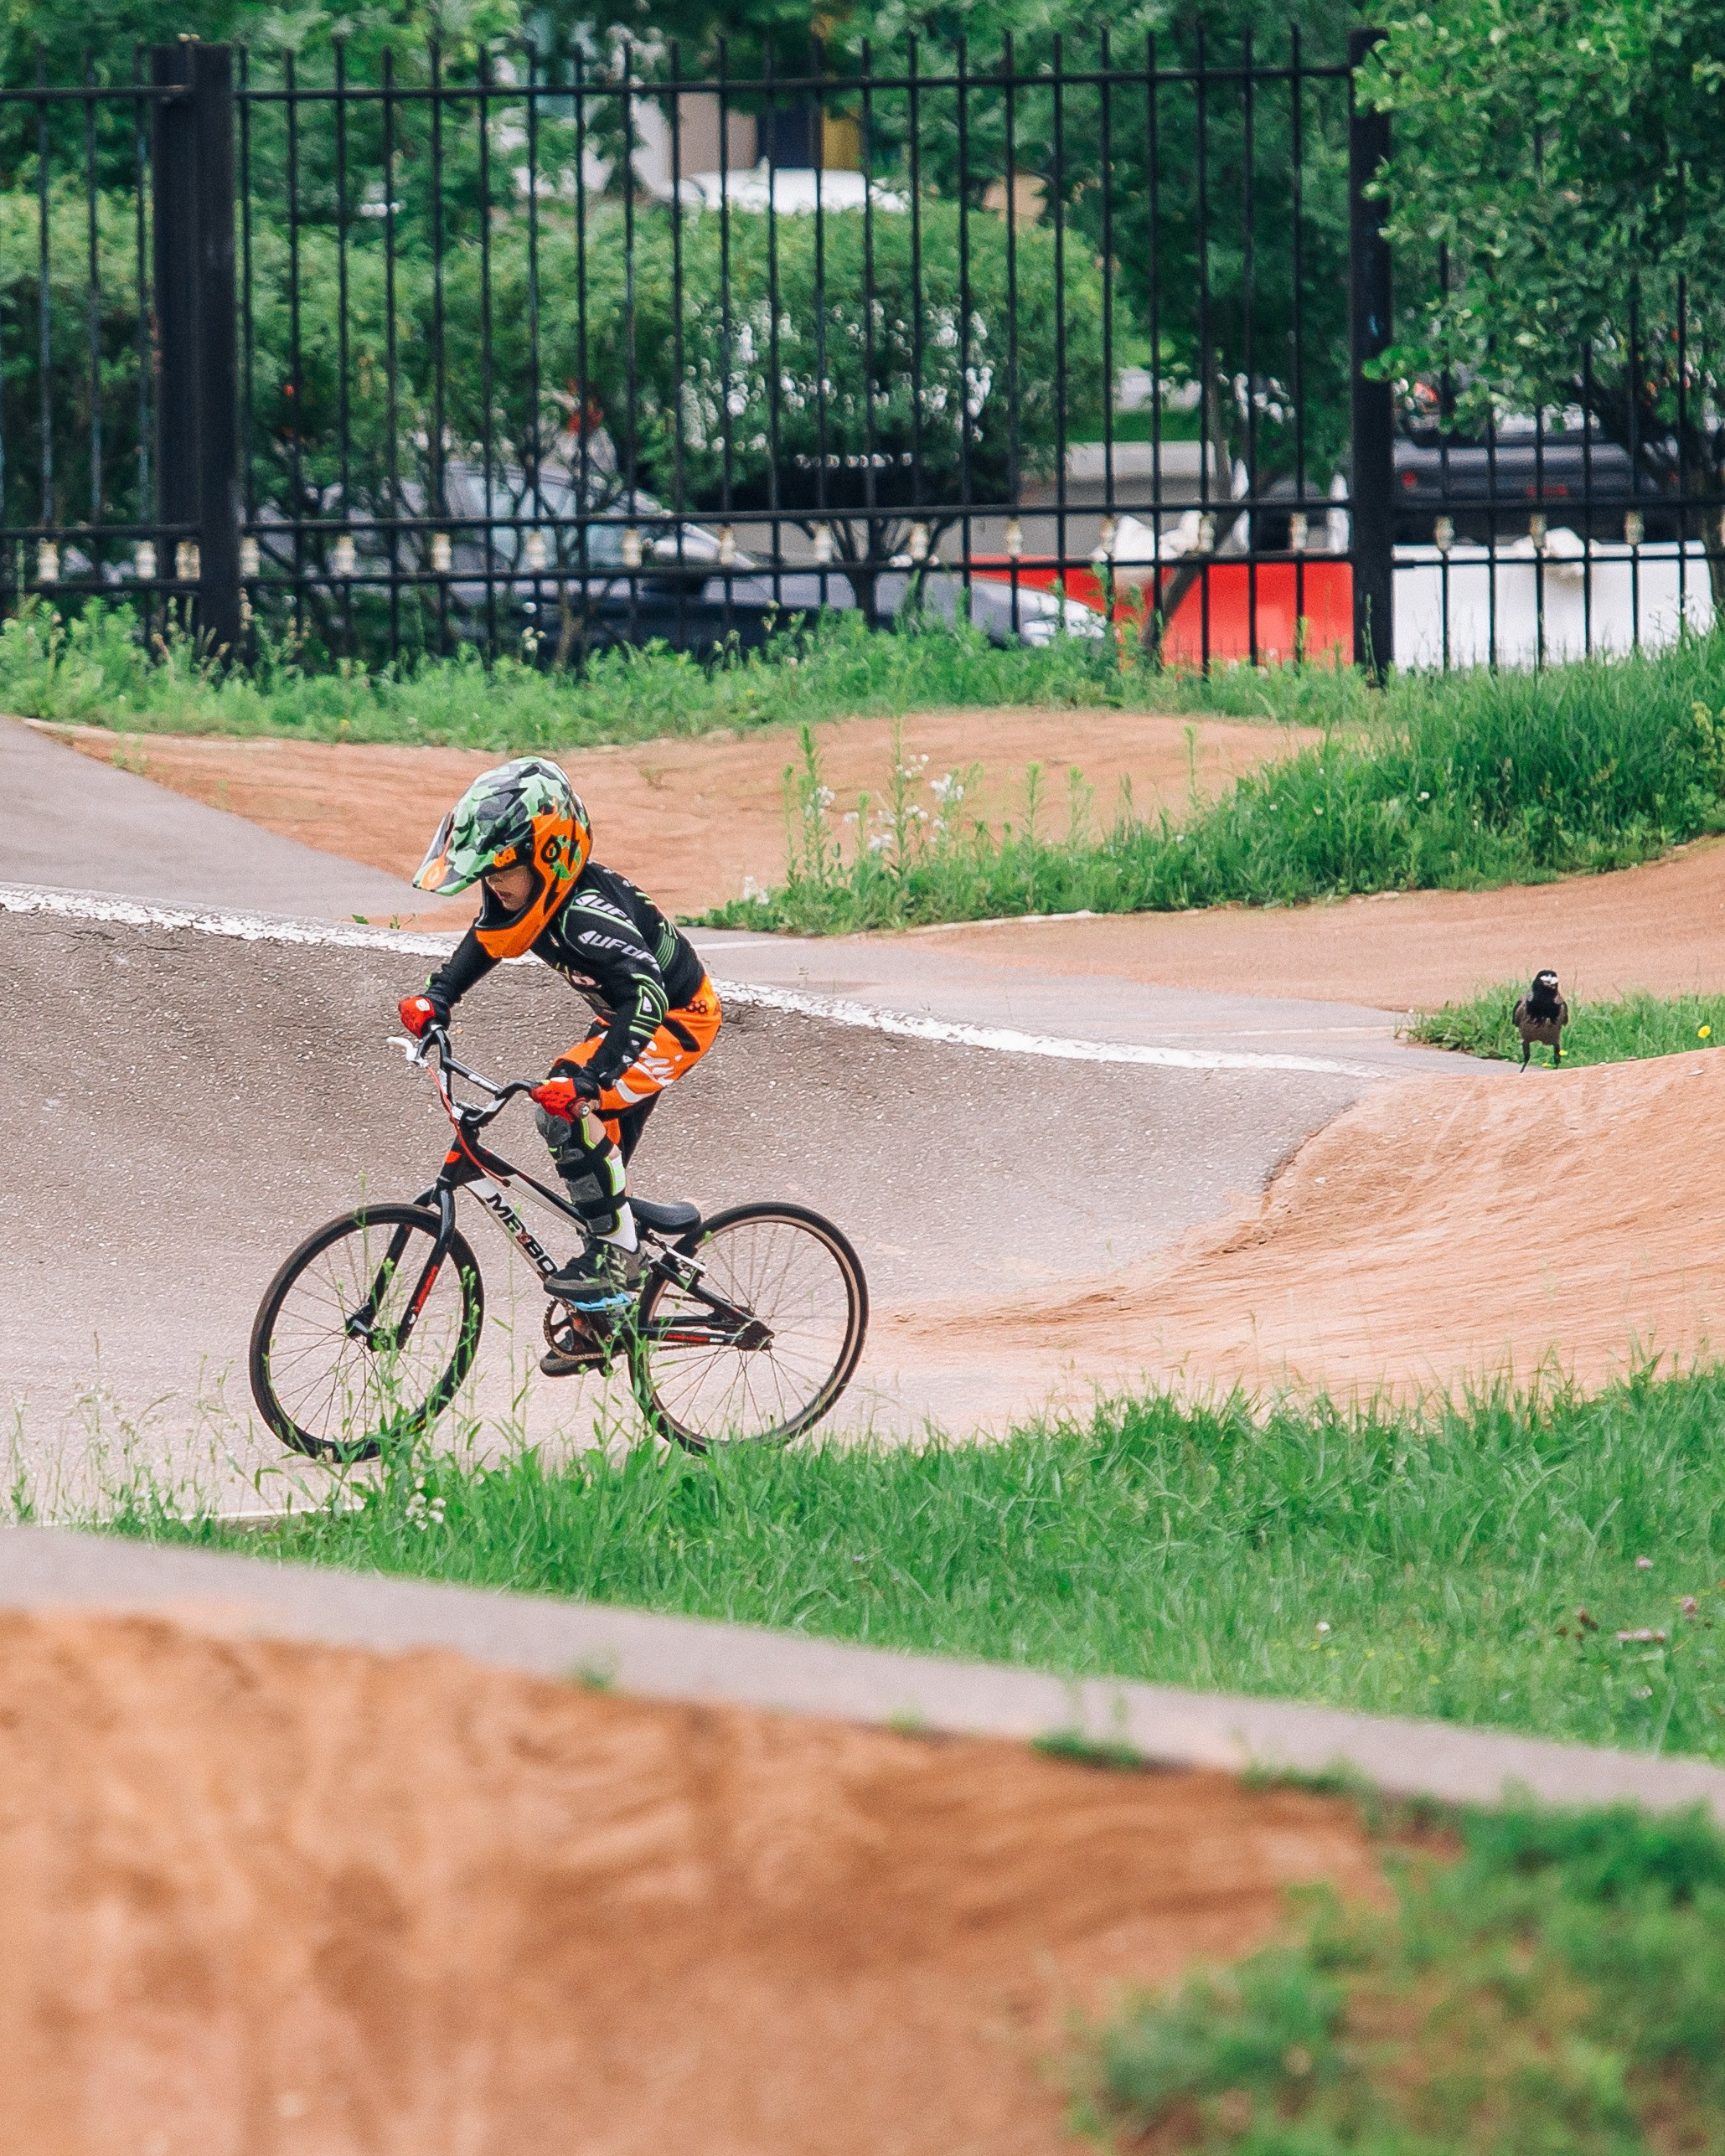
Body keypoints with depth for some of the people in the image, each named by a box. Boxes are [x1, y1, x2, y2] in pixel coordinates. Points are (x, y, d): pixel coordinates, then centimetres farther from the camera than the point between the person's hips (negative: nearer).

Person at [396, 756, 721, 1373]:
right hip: (626, 1015, 10)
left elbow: (646, 995, -46)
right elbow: (485, 942, 13)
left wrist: (588, 1077, -55)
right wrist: (434, 1000, -3)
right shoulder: (524, 897, -9)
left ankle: (617, 1252, -15)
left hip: (677, 1017, -10)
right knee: (600, 1153, 12)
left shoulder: (587, 911, -36)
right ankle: (602, 1318, 24)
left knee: (567, 1109, -28)